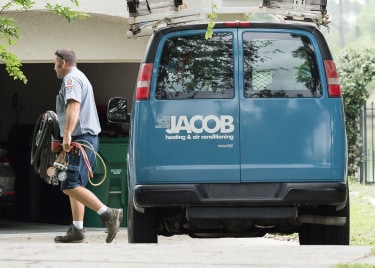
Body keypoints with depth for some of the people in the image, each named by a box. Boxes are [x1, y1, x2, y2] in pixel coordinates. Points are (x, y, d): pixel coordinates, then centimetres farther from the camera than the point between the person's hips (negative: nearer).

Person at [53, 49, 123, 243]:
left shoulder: (71, 78, -8)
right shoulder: (81, 78, 25)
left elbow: (73, 106, -24)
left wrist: (67, 134, -33)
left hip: (80, 139, -11)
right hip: (89, 138, 11)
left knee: (70, 186, -17)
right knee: (74, 185, 12)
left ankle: (108, 214, -24)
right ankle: (77, 230, 10)